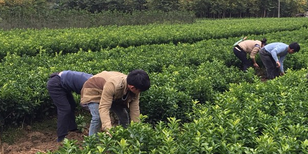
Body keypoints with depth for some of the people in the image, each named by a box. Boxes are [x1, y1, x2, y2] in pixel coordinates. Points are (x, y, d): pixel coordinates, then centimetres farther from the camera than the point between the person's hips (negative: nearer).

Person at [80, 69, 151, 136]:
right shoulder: (112, 85, -46)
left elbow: (135, 110, -20)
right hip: (93, 91, -6)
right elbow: (104, 107, -49)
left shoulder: (135, 91, -25)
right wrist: (108, 129, -57)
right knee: (98, 117, -26)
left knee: (124, 116, -1)